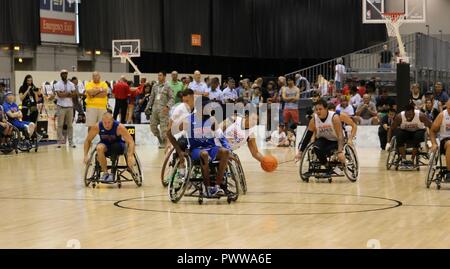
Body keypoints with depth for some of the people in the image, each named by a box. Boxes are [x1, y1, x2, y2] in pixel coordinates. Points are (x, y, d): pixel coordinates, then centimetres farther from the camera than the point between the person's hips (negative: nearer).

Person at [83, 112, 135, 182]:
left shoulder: (119, 127, -26)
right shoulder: (97, 127, -20)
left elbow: (131, 142, -26)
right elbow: (88, 140, -4)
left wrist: (130, 156, -39)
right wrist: (86, 155, -13)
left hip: (118, 146, -1)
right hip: (105, 145, 1)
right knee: (99, 148, -34)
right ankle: (105, 173, -21)